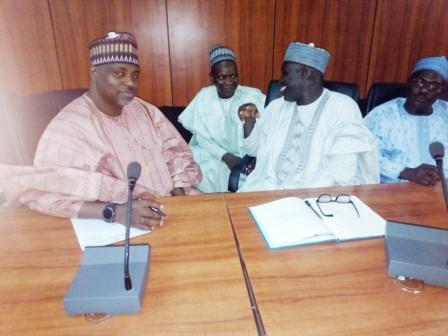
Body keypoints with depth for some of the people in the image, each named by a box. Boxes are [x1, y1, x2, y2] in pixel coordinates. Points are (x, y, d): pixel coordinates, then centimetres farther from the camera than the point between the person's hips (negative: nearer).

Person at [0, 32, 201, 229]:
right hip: (121, 229, -4)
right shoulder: (67, 127, -11)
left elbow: (176, 152, 10)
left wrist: (179, 192, -8)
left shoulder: (145, 110, 8)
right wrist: (114, 211, -32)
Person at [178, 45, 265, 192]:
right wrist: (225, 156, -17)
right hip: (213, 155, 1)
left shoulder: (253, 96, -2)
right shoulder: (204, 97, 2)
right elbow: (202, 136, -2)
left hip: (247, 157, 0)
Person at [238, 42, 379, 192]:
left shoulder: (343, 107, -5)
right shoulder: (277, 106, 12)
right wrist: (249, 121, 1)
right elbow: (257, 148, 19)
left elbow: (342, 170, -14)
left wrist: (297, 194, -22)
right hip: (269, 188, 4)